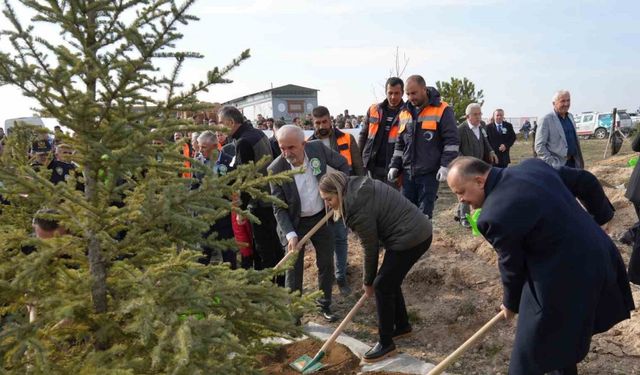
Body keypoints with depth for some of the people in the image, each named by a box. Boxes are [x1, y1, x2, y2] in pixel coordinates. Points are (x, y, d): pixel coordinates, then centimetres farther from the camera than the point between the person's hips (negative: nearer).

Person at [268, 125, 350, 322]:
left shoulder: (318, 148, -16)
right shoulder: (276, 169, -21)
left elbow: (342, 164, 3)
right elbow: (279, 208, -16)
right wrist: (290, 234, -26)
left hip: (321, 217, 3)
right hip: (295, 223, -3)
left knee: (326, 263, 14)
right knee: (294, 270, 2)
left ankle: (325, 305, 34)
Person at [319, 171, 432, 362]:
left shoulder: (359, 210, -22)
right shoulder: (359, 186, 4)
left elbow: (371, 250, -11)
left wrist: (367, 282, 5)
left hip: (411, 239, -9)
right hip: (419, 230, 9)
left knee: (382, 286, -1)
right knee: (390, 281, 20)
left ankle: (386, 343, 11)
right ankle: (402, 325, 38)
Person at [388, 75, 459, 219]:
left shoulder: (442, 110, -5)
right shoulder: (404, 113, 12)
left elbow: (452, 141, -8)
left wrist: (445, 166, -16)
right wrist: (394, 166, 11)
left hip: (430, 173, -5)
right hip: (408, 172, 6)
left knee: (424, 214, -3)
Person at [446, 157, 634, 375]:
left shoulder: (494, 214, -24)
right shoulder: (532, 166, 0)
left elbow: (511, 266, -10)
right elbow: (585, 181, 11)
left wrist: (511, 304, 10)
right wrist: (601, 215, 27)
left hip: (564, 279, -9)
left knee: (529, 356, 7)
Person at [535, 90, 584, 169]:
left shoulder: (570, 117, 14)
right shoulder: (546, 119, -9)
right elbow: (539, 146, -13)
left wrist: (579, 161, 16)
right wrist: (551, 164, -18)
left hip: (573, 162, 7)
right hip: (557, 166, -7)